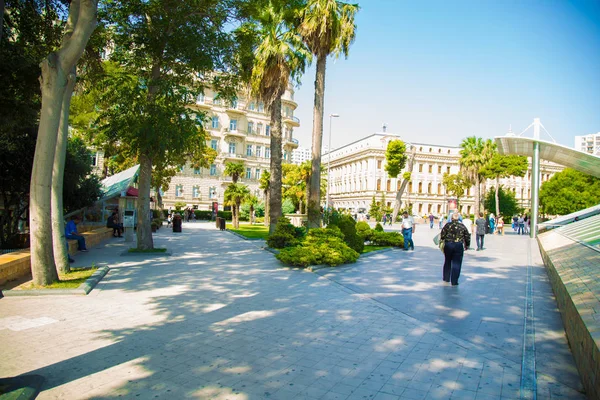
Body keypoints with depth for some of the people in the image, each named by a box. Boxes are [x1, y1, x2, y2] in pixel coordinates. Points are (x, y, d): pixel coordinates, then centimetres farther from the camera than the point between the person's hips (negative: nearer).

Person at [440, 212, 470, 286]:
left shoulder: (447, 225, -4)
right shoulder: (462, 226, 0)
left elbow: (442, 235, -6)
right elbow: (467, 237, 5)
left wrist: (442, 240, 15)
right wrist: (467, 245, 17)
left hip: (448, 245, 1)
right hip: (459, 246, -1)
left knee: (447, 262, 17)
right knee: (456, 264, 3)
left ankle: (446, 278, 27)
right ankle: (454, 281, 2)